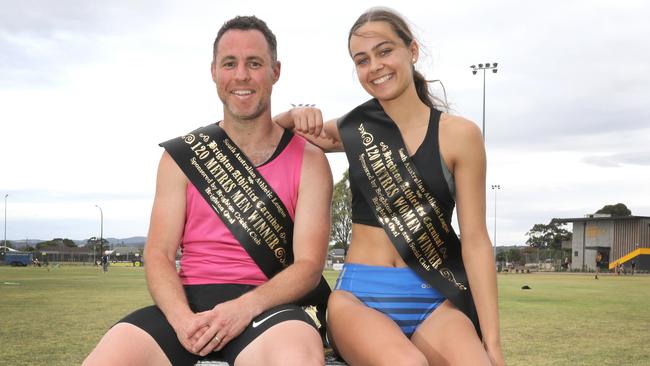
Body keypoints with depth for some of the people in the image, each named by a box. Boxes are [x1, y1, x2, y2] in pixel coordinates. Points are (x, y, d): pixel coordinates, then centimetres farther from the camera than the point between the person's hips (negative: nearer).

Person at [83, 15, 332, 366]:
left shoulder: (308, 160, 5)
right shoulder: (181, 156, 10)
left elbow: (309, 264, -2)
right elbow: (158, 253, 4)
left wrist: (245, 307, -19)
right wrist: (182, 318, -17)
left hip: (267, 304, -2)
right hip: (188, 302, 2)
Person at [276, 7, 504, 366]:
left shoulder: (458, 134, 0)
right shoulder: (354, 128, 7)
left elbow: (475, 241, -1)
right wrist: (296, 116, -2)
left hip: (433, 300, 0)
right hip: (360, 296, 1)